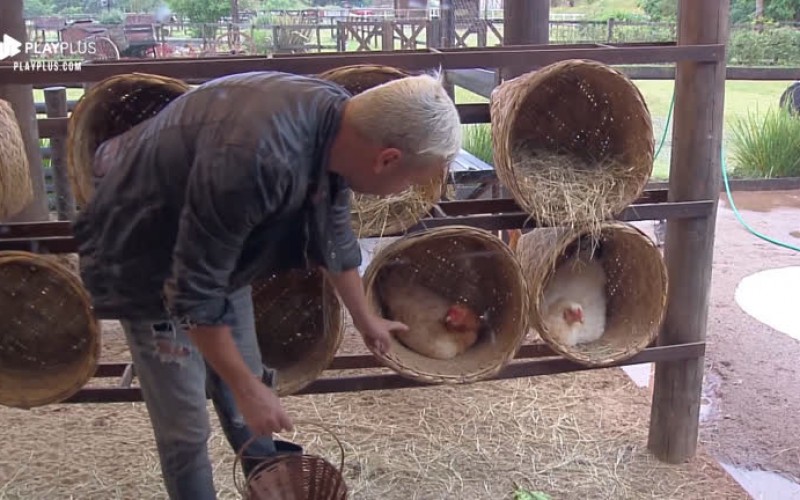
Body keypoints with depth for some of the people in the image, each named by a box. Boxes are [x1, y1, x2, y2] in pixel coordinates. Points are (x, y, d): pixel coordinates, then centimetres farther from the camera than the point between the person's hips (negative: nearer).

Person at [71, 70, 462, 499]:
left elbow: (333, 234, 5)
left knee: (243, 379, 20)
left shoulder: (338, 123, -14)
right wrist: (246, 388, -20)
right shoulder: (256, 157, -42)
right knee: (185, 427, 2)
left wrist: (364, 318, 17)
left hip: (220, 248, 7)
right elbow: (196, 290, -31)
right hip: (146, 253, -7)